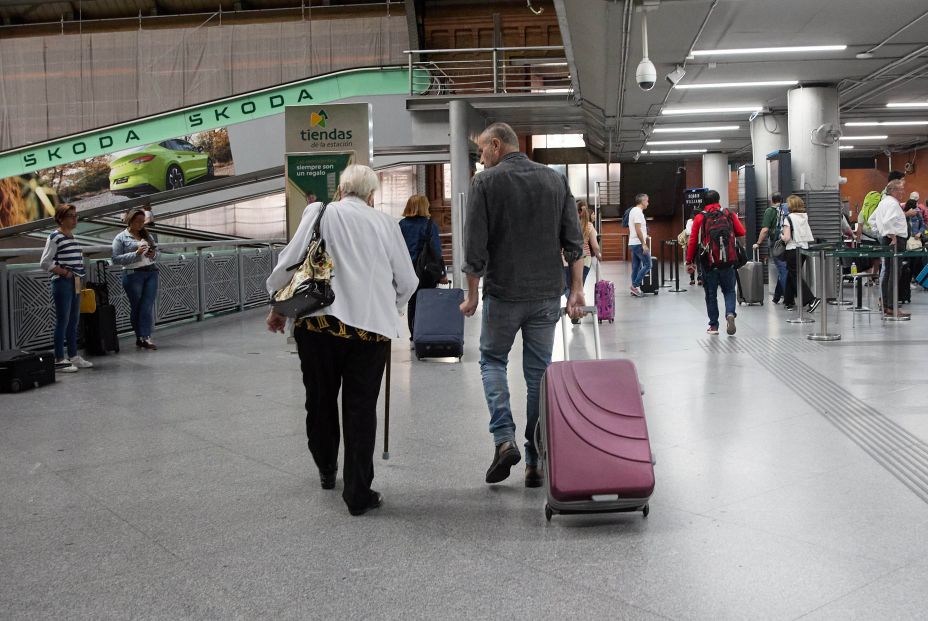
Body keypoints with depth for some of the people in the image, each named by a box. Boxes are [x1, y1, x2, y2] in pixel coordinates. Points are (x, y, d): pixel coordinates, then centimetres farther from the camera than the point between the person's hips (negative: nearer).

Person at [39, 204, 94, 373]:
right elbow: (45, 263, -14)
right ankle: (59, 360, 0)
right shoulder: (55, 237, -10)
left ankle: (73, 356, 20)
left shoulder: (72, 237, 14)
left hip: (75, 283, 8)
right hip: (62, 283, -8)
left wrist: (78, 276, 12)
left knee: (74, 321, 12)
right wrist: (65, 272, -13)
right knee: (62, 322, -5)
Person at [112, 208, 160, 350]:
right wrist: (136, 253, -15)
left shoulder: (147, 235, 16)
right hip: (133, 274, -3)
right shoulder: (121, 238, 1)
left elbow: (158, 251, 21)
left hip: (151, 272, 3)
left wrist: (154, 254, -3)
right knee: (136, 307, 4)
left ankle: (145, 337, -9)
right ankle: (140, 337, 13)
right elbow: (116, 258, -7)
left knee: (148, 306, -7)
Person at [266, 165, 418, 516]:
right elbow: (408, 280, 12)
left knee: (320, 401, 19)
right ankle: (358, 494, 9)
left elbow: (290, 260, 1)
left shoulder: (319, 213, 7)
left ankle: (327, 472, 38)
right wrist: (389, 309, 31)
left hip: (319, 320, 1)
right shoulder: (385, 222, 10)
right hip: (371, 324, 0)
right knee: (361, 409, 6)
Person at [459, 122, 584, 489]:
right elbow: (574, 241, 2)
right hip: (547, 294, 3)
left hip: (503, 293, -3)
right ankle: (536, 461, 12)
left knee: (492, 359, 17)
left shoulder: (485, 183, -5)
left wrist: (472, 296, 0)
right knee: (539, 372, 9)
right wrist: (576, 289, 5)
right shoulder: (555, 180, 7)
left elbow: (475, 248, -9)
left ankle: (504, 439, -1)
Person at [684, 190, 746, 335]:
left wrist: (690, 261, 3)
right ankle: (730, 314, -13)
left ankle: (713, 325, 9)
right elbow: (742, 232, 2)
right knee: (729, 291, 13)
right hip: (728, 262, 1)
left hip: (709, 262, -1)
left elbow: (693, 241, -3)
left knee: (711, 294, 8)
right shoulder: (729, 215, 3)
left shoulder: (699, 218, -1)